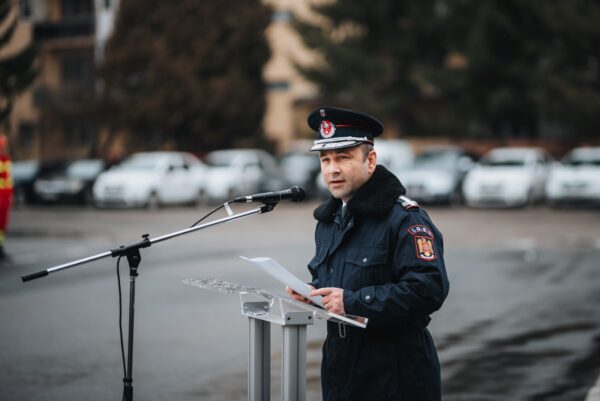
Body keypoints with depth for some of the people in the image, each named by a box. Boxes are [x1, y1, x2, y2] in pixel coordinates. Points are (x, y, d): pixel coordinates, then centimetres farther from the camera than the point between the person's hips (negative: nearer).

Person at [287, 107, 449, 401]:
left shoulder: (405, 218, -14)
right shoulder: (328, 220, 13)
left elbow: (429, 289, -24)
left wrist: (353, 301, -24)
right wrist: (312, 291, 1)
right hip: (341, 365, 7)